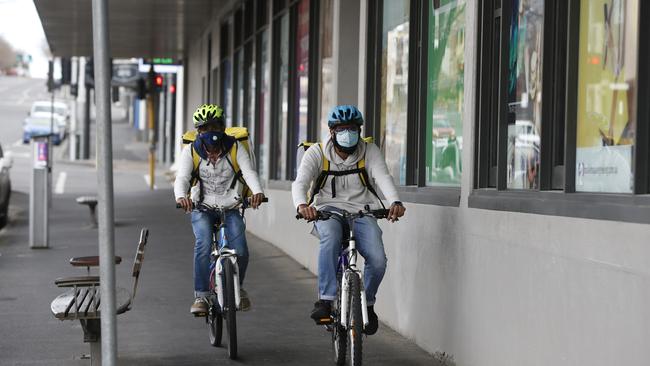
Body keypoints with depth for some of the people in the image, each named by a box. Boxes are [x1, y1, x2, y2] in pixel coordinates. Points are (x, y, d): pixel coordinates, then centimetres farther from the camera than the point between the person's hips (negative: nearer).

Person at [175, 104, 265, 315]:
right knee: (203, 244, -29)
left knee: (240, 252, -19)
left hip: (230, 209, 0)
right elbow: (182, 178, -19)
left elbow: (249, 172, -20)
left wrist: (258, 192, -43)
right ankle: (201, 296, -21)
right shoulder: (191, 151, -5)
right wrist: (181, 197, -43)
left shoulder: (235, 148, -5)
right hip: (202, 209, 0)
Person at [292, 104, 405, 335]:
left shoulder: (369, 151, 1)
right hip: (328, 210, -2)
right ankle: (326, 300, -33)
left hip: (361, 212, 2)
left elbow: (383, 177, -15)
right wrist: (302, 205, -40)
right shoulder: (317, 153, -3)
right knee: (331, 238, -38)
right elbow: (300, 182, -16)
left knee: (378, 260, -21)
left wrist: (395, 202, -37)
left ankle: (367, 304, 9)